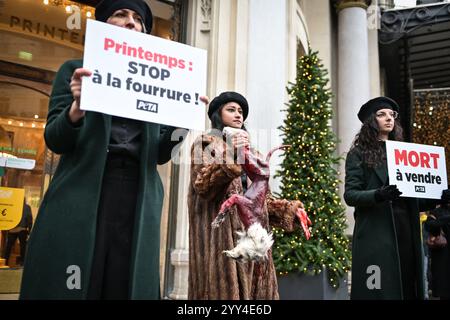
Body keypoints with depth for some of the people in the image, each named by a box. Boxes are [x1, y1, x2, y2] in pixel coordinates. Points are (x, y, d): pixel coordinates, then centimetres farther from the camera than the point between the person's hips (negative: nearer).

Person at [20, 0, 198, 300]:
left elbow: (160, 154, 12)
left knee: (127, 284, 1)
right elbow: (54, 140, 1)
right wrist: (76, 107, -19)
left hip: (139, 199, 2)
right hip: (81, 193, -2)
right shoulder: (76, 69, 10)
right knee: (69, 285, -1)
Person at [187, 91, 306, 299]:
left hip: (250, 232, 7)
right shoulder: (206, 142, 4)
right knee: (224, 285, -11)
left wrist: (286, 208, 8)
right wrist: (230, 156, -20)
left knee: (251, 286, 2)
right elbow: (201, 187, -12)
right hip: (220, 231, -6)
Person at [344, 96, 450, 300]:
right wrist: (377, 195, -25)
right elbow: (350, 195, -8)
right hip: (375, 234, -5)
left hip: (406, 232, 5)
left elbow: (415, 200, 17)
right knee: (380, 290, -3)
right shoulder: (358, 154, 1)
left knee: (408, 286, 7)